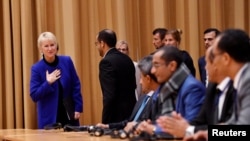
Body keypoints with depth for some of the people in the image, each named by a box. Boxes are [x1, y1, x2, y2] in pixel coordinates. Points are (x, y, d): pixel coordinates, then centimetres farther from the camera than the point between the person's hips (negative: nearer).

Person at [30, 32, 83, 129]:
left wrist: (78, 108, 1)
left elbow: (76, 85, 6)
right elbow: (34, 96, -7)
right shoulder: (37, 68, -7)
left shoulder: (67, 61, 0)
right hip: (49, 118, -2)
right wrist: (48, 83, -20)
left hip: (69, 115, 2)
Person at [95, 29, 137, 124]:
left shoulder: (107, 62, -14)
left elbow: (109, 96, -20)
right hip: (131, 113, 9)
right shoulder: (127, 59, 12)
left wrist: (105, 123, -17)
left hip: (117, 117, -9)